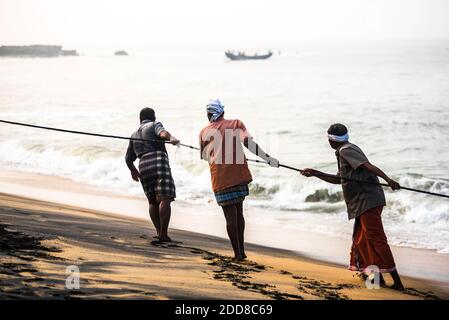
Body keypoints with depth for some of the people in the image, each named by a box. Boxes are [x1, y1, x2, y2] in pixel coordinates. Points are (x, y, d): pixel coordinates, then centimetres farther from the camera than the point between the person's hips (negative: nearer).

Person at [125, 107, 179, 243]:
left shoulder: (134, 135, 28)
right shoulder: (155, 125, 13)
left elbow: (128, 158, 33)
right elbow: (162, 132, -13)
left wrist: (133, 171, 51)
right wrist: (172, 138, -32)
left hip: (144, 166, 5)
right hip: (159, 163, -5)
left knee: (153, 201, 16)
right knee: (164, 199, -10)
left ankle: (159, 232, 6)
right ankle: (163, 234, -19)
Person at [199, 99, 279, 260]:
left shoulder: (204, 132, 8)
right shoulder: (236, 124, 8)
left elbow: (204, 156, 21)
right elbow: (248, 142, -9)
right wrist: (268, 158, -11)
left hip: (220, 177, -2)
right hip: (239, 174, 2)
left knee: (230, 215, 1)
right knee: (238, 213, 17)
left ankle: (238, 253, -1)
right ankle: (241, 250, 18)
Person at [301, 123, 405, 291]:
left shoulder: (346, 151, -8)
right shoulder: (348, 150, 23)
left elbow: (367, 165, -22)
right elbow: (338, 180, 31)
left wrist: (387, 179, -34)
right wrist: (315, 173, 28)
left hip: (367, 200, -10)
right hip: (365, 201, 10)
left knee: (376, 238, -13)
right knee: (360, 239, 17)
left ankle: (397, 281, -16)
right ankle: (377, 276, 19)